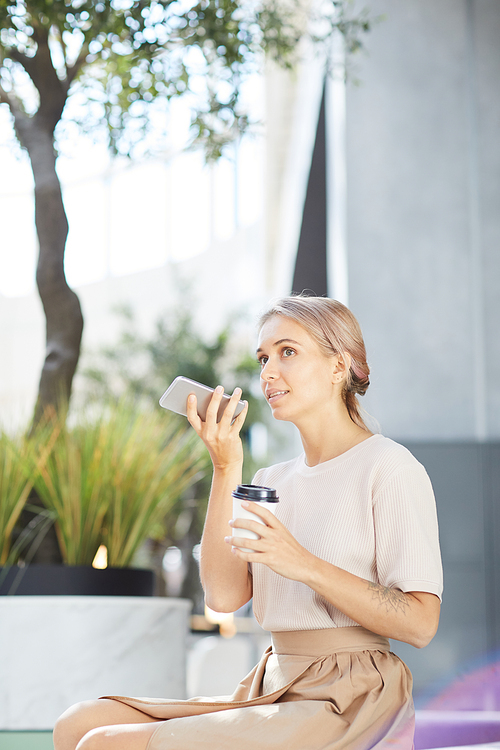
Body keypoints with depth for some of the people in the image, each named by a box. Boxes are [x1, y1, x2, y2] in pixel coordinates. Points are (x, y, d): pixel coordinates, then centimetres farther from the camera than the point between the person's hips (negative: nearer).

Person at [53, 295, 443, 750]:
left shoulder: (389, 468, -4)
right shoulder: (273, 481, 18)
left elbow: (421, 623, -11)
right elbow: (223, 594, 3)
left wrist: (306, 565, -19)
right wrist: (226, 470, 0)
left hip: (345, 702, -7)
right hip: (273, 693, 7)